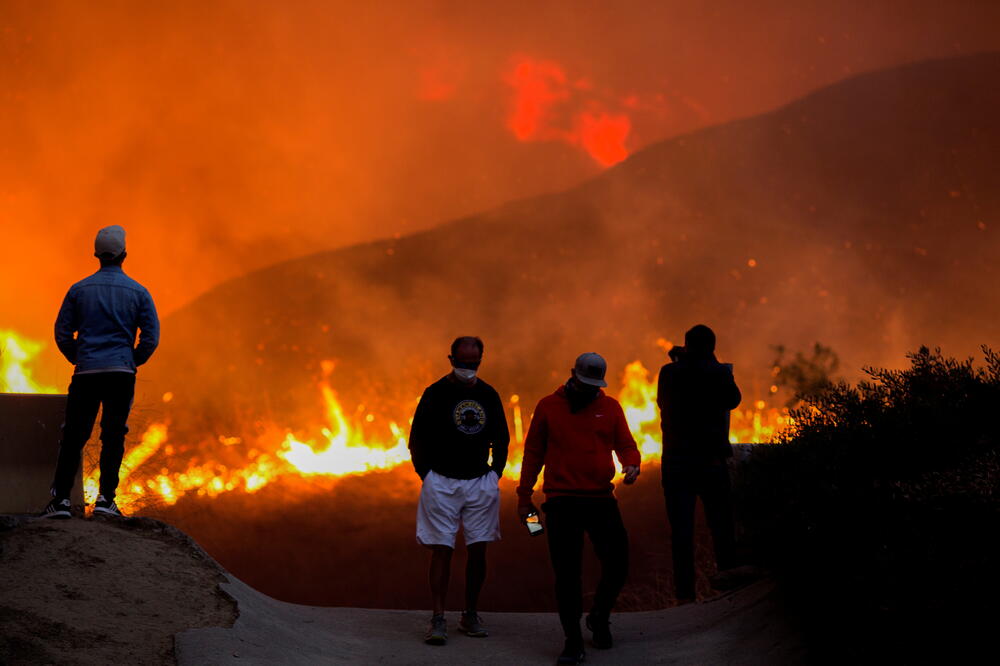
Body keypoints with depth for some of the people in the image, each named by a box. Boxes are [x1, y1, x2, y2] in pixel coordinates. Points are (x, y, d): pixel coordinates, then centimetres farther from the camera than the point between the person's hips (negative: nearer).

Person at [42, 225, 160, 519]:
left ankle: (60, 498, -3)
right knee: (113, 437, 3)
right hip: (122, 373, -1)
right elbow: (151, 337, 0)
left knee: (74, 437, 3)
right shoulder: (138, 292, 3)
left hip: (85, 373, 1)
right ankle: (106, 499, -4)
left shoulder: (79, 289, 5)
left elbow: (62, 333, 5)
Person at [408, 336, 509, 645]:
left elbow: (501, 440, 18)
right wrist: (427, 477, -4)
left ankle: (470, 616, 14)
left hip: (481, 483, 4)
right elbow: (416, 441, 0)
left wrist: (495, 474, 9)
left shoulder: (489, 395, 8)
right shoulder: (435, 393, -4)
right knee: (442, 549, -6)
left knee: (478, 550, 4)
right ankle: (438, 620, -4)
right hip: (442, 483, -3)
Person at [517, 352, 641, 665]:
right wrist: (524, 498, 7)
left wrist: (631, 464, -16)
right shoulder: (548, 407, 5)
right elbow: (533, 453, 8)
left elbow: (625, 444, 8)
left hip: (602, 499, 2)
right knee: (566, 573, -3)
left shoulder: (610, 407, 9)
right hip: (561, 502, -2)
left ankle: (600, 618, 28)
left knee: (617, 566, 0)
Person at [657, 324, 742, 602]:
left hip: (675, 462, 1)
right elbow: (733, 400, 12)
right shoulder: (717, 373, -5)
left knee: (681, 529, 1)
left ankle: (685, 594, -3)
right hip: (711, 462, -1)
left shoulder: (668, 373, 0)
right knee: (721, 527, 8)